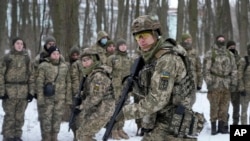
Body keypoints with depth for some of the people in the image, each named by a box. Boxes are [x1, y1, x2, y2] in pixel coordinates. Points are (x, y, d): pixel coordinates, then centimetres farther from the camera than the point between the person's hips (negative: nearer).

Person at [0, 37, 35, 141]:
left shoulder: (26, 58, 10)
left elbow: (30, 75, 11)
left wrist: (31, 91, 4)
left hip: (23, 92, 3)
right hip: (10, 91, -3)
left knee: (20, 116, 7)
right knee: (9, 116, -3)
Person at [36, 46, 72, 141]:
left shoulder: (64, 66, 10)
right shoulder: (43, 66, -3)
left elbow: (68, 83, 13)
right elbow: (39, 83, -6)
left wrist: (68, 98, 9)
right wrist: (40, 98, -12)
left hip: (60, 98, 4)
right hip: (47, 97, -4)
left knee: (57, 119, 7)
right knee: (46, 119, -4)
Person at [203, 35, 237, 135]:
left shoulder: (230, 55, 12)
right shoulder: (210, 54, -2)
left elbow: (234, 70, 13)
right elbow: (206, 70, -6)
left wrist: (234, 83, 5)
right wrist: (209, 83, -12)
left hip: (226, 85, 4)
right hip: (215, 84, -4)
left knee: (224, 106, 5)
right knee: (214, 106, -2)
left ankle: (221, 127, 13)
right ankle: (213, 127, 6)